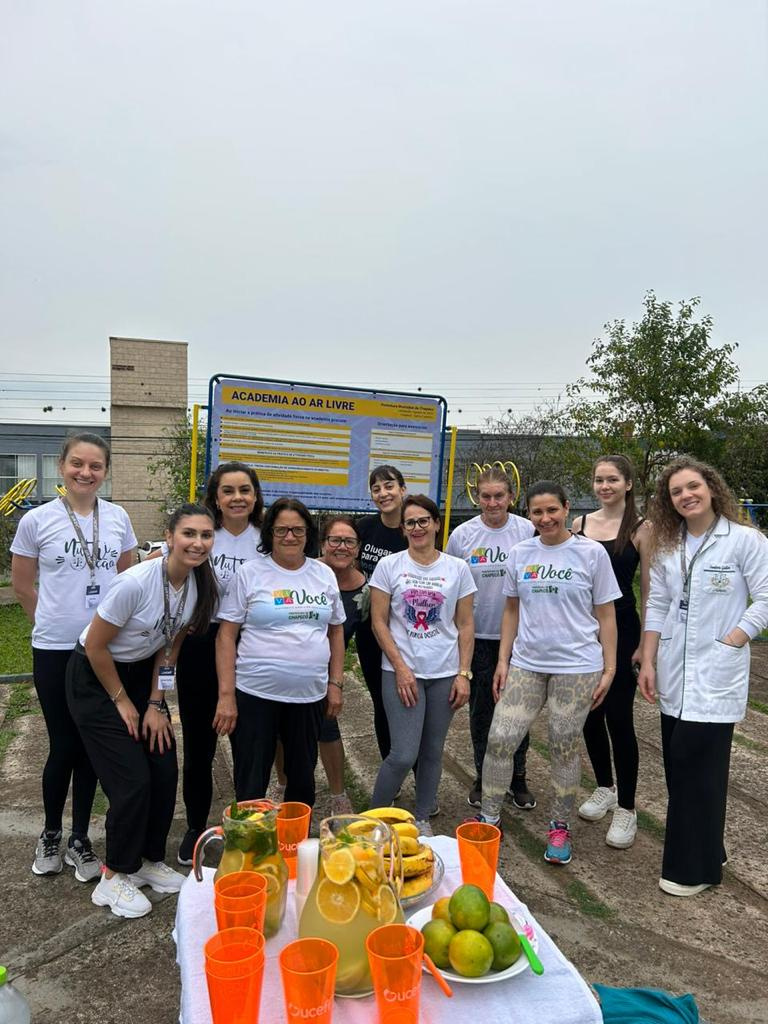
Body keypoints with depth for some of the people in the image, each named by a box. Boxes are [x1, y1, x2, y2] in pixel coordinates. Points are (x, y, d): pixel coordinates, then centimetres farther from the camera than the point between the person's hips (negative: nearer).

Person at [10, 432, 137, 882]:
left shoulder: (118, 518, 0)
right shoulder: (37, 520, -6)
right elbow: (22, 584, 5)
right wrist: (56, 621, 10)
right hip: (55, 651, -2)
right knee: (64, 746, 6)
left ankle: (80, 839, 28)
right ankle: (51, 834, 31)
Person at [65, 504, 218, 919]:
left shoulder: (201, 586, -12)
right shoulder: (136, 582, -31)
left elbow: (170, 646, -1)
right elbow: (96, 645, -20)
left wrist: (155, 704, -3)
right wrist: (122, 701, -10)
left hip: (141, 673, 6)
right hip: (94, 677, -6)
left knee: (165, 772, 2)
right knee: (133, 781, -7)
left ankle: (149, 860, 25)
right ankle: (114, 877, 15)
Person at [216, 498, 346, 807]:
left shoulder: (325, 575, 6)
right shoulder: (250, 573, -5)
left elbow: (335, 631, 13)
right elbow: (226, 635, -6)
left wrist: (336, 683, 7)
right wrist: (226, 694, -11)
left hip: (310, 695, 4)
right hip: (256, 695, -3)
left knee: (303, 780, 17)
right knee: (251, 785, 7)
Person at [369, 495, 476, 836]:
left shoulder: (457, 568, 4)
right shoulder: (389, 565, -1)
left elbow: (465, 625, 5)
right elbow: (379, 622, -2)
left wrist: (463, 674, -2)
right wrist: (401, 668, -9)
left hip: (445, 673, 2)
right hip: (401, 672, -2)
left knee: (433, 751, 10)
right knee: (404, 754, -7)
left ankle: (423, 818, 29)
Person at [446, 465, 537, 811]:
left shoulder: (528, 531, -6)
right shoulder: (462, 535, -3)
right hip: (478, 636, 1)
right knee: (481, 709, 12)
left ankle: (517, 779, 27)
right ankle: (483, 778, 29)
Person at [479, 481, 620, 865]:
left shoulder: (591, 553, -4)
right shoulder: (520, 554, 4)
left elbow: (605, 616, 0)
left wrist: (609, 668, -3)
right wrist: (503, 661, 7)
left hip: (577, 667, -2)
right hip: (526, 664, 3)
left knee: (565, 747, 7)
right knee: (500, 739, -1)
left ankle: (560, 827, 28)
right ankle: (489, 817, 19)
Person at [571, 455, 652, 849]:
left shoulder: (640, 528, -5)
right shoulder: (580, 523, 6)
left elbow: (648, 588, -4)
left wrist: (646, 642, -7)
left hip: (621, 628, -4)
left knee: (618, 717, -1)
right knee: (590, 714, 13)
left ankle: (626, 808, 14)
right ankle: (605, 788, 34)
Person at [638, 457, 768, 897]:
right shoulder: (667, 547, 9)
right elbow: (657, 607, 11)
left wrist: (728, 643, -13)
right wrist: (648, 662, 7)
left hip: (716, 677, -5)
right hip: (674, 676, 6)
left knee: (695, 766, -4)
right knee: (679, 765, 10)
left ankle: (696, 868, 12)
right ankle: (702, 857, 27)